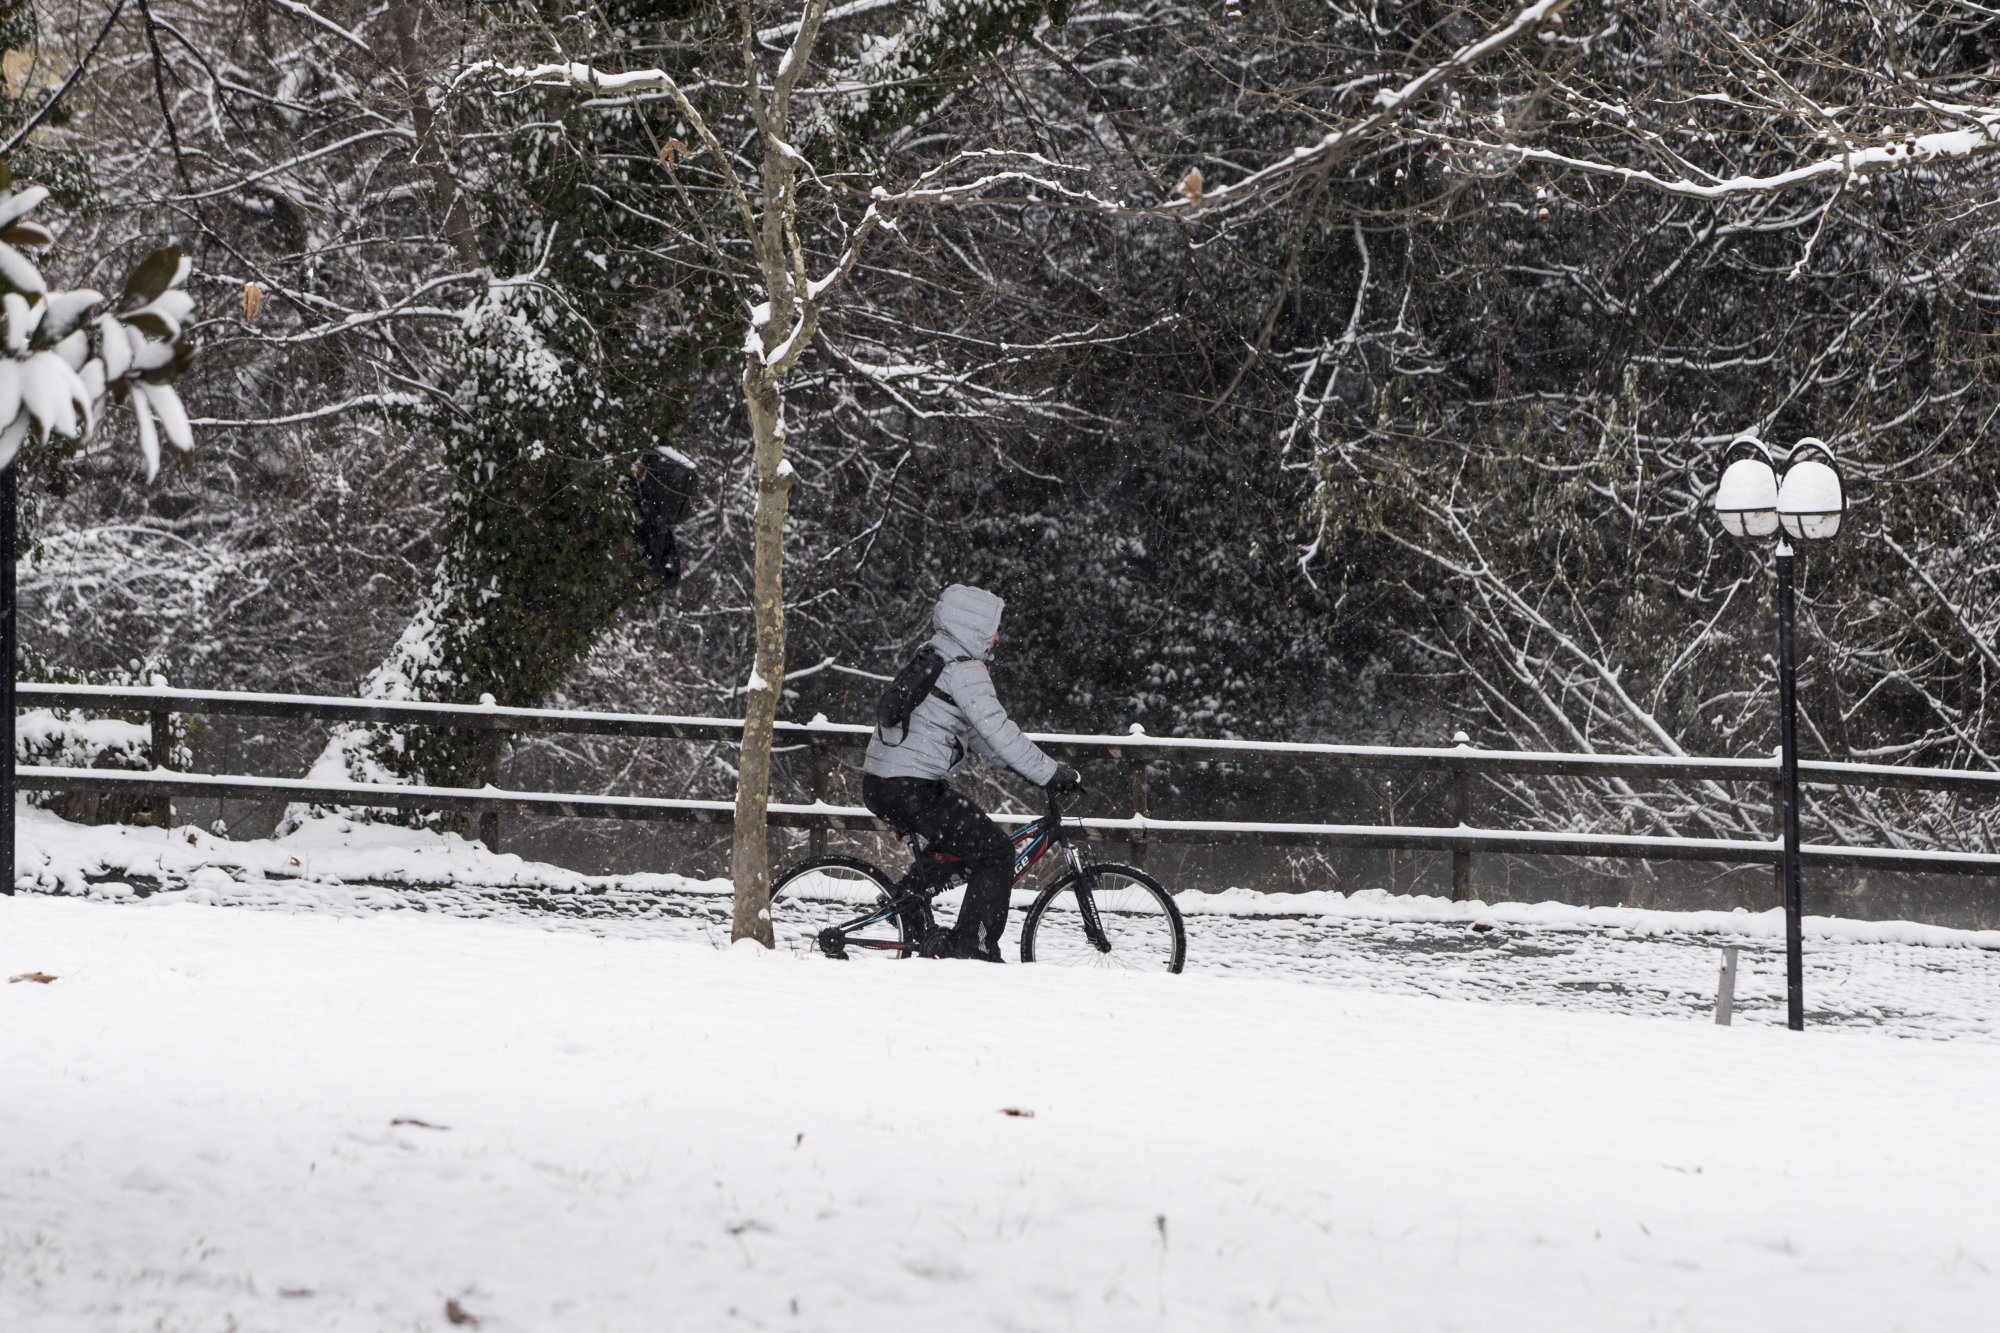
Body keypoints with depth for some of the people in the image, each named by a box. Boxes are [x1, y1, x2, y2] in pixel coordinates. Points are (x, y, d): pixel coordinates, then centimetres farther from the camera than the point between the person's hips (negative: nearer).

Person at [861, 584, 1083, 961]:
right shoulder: (963, 670, -12)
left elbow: (978, 732, 26)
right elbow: (999, 733, -18)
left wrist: (1043, 770, 23)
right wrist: (1053, 775, -12)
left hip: (879, 784, 10)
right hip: (910, 789, -10)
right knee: (996, 852, -3)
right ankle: (970, 947, -7)